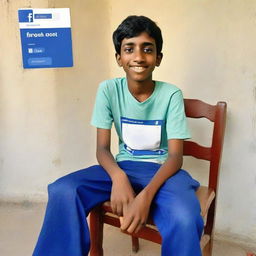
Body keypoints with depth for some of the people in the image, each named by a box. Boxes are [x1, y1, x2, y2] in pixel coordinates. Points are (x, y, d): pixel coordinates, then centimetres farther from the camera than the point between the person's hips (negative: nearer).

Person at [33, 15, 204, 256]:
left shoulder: (171, 94, -11)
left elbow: (175, 156, -14)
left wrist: (147, 194, -33)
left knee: (184, 219, -35)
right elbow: (102, 148, -6)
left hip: (161, 169, -2)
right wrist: (118, 177, -30)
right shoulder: (108, 89, -6)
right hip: (123, 166, 2)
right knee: (62, 191, -24)